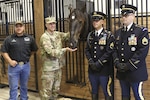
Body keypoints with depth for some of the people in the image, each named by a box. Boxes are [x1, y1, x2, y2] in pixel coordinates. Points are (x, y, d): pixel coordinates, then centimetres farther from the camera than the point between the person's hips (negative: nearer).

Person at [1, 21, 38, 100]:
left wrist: (26, 57, 6)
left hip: (26, 66, 2)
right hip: (14, 66, -2)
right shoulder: (9, 39, -2)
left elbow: (34, 50, 13)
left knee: (24, 86, 17)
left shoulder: (30, 38, 3)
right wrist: (10, 61, -11)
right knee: (13, 87, 5)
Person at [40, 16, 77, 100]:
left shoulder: (57, 34, 7)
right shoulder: (44, 37, -14)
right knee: (47, 90, 2)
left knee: (56, 89, 17)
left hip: (58, 66, 7)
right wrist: (65, 49, -28)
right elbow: (51, 52, -24)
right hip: (49, 67, -7)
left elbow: (68, 35, 0)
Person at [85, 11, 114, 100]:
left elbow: (109, 52, -13)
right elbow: (87, 50, 8)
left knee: (107, 92, 3)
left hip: (104, 69, -5)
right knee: (94, 92, 17)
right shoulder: (90, 35, 11)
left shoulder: (109, 35, -6)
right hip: (92, 69, 5)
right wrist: (91, 62, -8)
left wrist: (98, 63, -17)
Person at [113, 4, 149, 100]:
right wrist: (117, 63, -7)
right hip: (121, 72, 6)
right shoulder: (118, 32, 11)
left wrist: (128, 65, -18)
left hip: (135, 71, -5)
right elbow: (115, 49, 10)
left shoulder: (142, 31, -7)